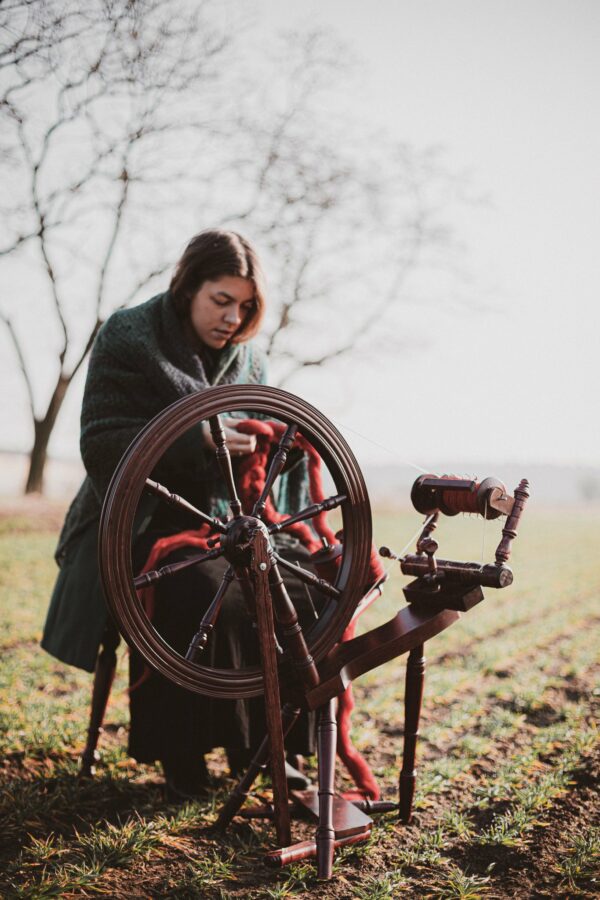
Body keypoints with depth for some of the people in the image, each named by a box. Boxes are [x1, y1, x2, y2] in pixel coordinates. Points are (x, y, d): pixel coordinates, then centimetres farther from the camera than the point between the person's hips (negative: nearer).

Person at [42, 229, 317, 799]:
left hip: (219, 518, 6)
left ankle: (266, 740, -2)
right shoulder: (128, 337, -7)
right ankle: (180, 759, -16)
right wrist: (199, 439, -29)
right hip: (139, 524, -5)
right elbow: (101, 444, -16)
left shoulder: (246, 356, 10)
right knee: (202, 592, -34)